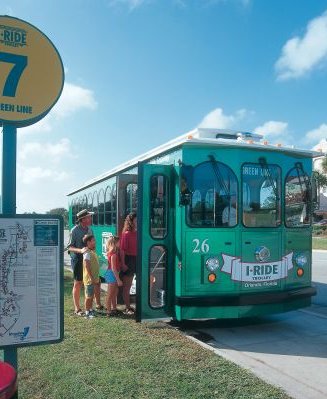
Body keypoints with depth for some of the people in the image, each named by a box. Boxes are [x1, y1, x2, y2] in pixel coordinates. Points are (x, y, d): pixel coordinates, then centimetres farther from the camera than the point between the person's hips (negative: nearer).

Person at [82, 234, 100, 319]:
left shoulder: (92, 252, 13)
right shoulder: (87, 253, -17)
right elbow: (87, 266, -23)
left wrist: (96, 278, 20)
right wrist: (92, 278, -23)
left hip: (93, 279, 9)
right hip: (89, 279, -9)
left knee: (91, 295, 17)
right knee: (89, 296, -1)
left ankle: (90, 310, 27)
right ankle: (87, 312, 7)